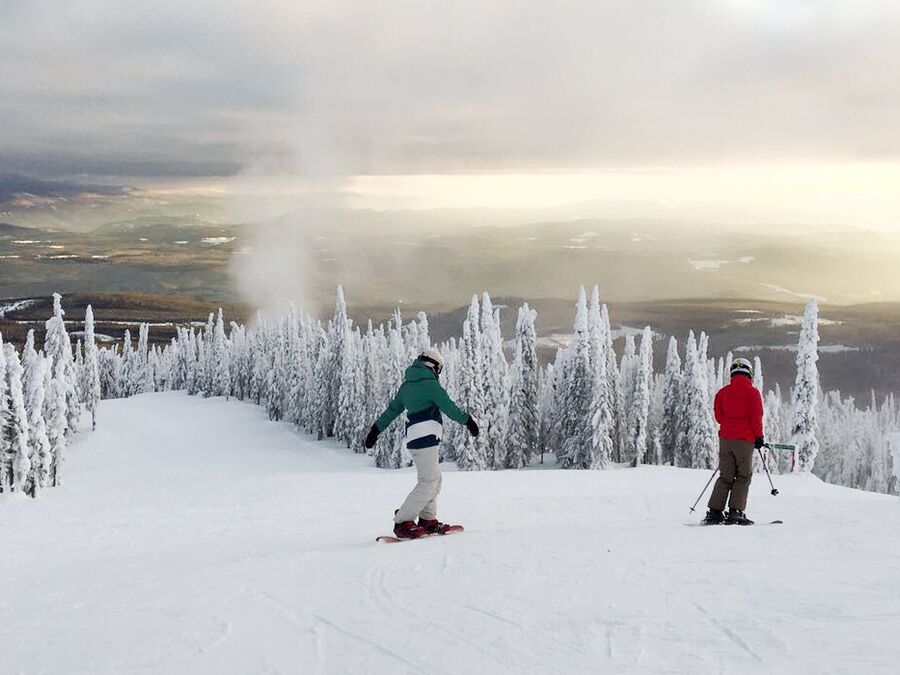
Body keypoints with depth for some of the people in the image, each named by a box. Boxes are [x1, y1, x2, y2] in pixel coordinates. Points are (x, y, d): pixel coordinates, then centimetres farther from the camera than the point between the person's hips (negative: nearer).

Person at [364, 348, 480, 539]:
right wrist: (467, 420, 3)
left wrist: (376, 430, 28)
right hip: (426, 437, -9)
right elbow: (449, 407, -9)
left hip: (413, 437, 9)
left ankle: (428, 520, 20)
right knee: (428, 482, -10)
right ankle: (403, 522, -14)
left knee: (435, 478, 18)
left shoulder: (407, 385, 16)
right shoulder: (430, 384, -8)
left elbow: (392, 410, 22)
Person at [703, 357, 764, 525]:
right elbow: (756, 417, -7)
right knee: (743, 476, 3)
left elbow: (719, 416, 10)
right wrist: (758, 436, 1)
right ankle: (735, 512, -7)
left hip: (725, 437, 4)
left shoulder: (723, 392, 8)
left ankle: (714, 512, 1)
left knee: (725, 476, 9)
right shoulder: (752, 392, -3)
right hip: (745, 439, -4)